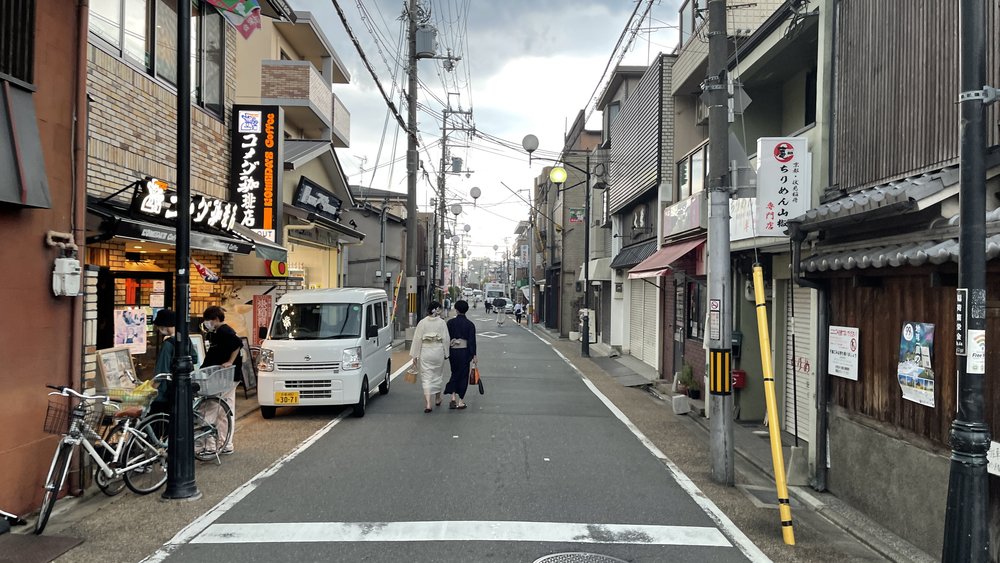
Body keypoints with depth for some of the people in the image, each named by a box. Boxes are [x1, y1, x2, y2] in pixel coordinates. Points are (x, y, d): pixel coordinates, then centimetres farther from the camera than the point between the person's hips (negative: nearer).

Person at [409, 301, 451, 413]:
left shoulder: (422, 322, -5)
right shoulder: (442, 323, -5)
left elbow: (417, 339, -4)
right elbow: (446, 339, -4)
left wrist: (415, 355, 1)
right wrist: (446, 353, 8)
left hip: (425, 352, -1)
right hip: (438, 352, 1)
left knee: (426, 378, 1)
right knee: (438, 375, 20)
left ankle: (428, 403, -10)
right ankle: (437, 398, 37)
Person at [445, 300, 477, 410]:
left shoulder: (450, 323, -1)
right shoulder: (470, 324, -5)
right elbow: (472, 340, -8)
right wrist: (473, 355, -4)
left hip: (453, 351, 2)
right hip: (465, 351, -2)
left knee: (455, 374, 17)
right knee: (463, 376, 6)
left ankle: (453, 397, 3)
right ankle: (461, 401, 8)